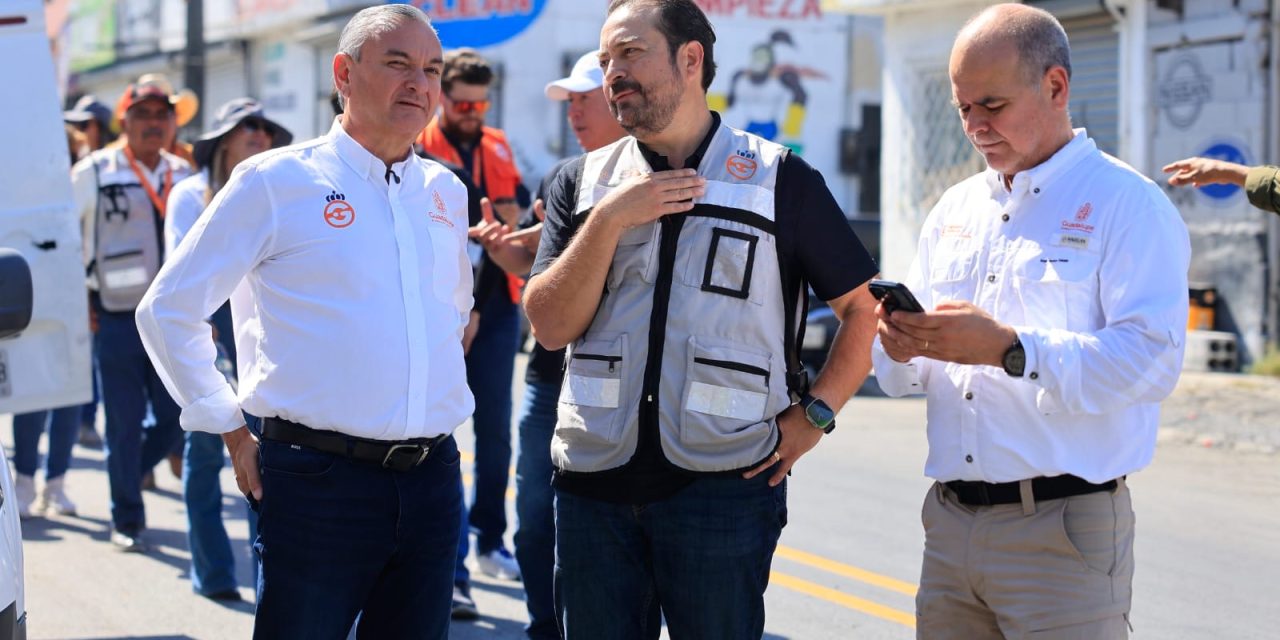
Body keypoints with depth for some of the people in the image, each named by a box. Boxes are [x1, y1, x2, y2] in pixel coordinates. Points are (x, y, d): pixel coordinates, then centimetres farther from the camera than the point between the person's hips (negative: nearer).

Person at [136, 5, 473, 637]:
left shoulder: (446, 192, 13)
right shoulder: (276, 181, -3)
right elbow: (167, 311, -1)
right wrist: (233, 432, -2)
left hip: (433, 483, 5)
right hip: (319, 482, -5)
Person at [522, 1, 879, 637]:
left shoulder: (780, 179, 2)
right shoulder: (581, 184, 10)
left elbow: (865, 306, 6)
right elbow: (550, 324, 0)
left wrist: (814, 415, -2)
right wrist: (610, 219, -9)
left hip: (721, 487, -3)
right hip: (594, 485, 3)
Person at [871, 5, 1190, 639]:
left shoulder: (1128, 204, -4)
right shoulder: (955, 208, 16)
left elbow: (1152, 358, -18)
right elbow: (903, 377, 17)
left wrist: (1008, 348, -25)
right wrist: (899, 346, -7)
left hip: (1065, 532, -6)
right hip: (949, 525, 6)